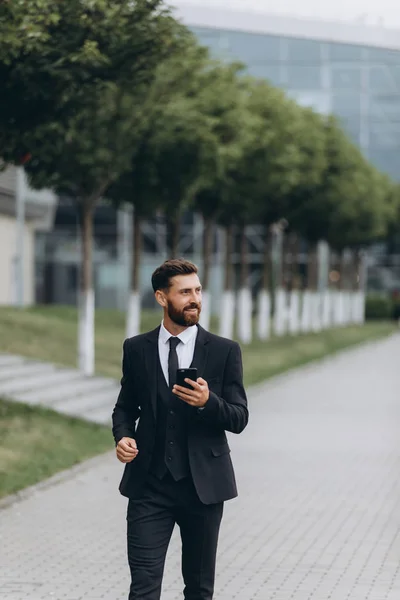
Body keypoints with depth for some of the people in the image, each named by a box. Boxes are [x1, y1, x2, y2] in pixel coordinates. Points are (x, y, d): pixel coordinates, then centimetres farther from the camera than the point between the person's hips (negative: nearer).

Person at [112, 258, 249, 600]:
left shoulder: (224, 351, 1)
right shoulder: (137, 349, 5)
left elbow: (239, 419, -1)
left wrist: (208, 402, -21)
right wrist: (123, 436, -6)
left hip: (203, 485, 0)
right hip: (149, 485, 0)